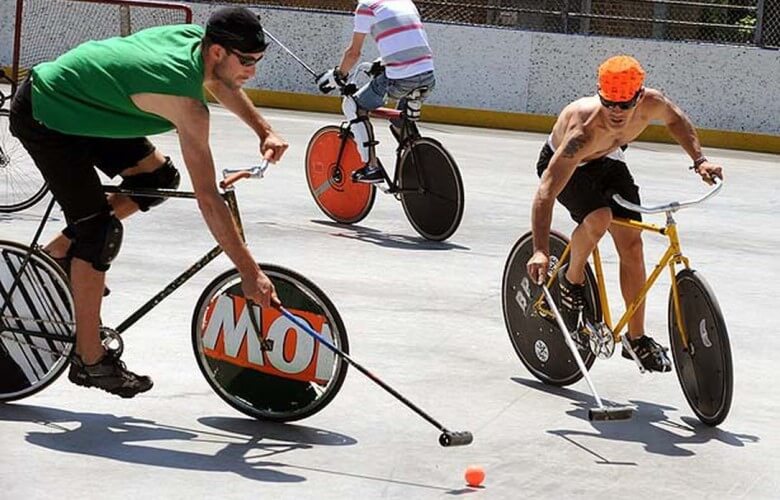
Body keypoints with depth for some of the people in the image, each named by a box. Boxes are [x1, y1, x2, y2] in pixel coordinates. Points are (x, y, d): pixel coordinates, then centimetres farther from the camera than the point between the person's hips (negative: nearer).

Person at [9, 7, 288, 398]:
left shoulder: (192, 37, -7)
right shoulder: (186, 101, -31)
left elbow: (221, 85, 20)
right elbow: (208, 199, -32)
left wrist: (264, 131, 13)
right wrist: (249, 272, -30)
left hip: (76, 103, 9)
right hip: (43, 119, -9)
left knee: (158, 175, 10)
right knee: (100, 231, -12)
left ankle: (62, 249, 18)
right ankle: (90, 361, -5)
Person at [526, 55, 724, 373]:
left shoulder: (651, 104, -29)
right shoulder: (585, 128, -43)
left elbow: (676, 120, 0)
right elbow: (546, 191, -45)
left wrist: (698, 160, -12)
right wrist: (540, 251, -51)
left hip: (607, 161, 5)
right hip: (563, 163, -5)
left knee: (631, 243, -2)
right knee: (598, 218, -33)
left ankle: (636, 340, 9)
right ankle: (572, 280, -3)